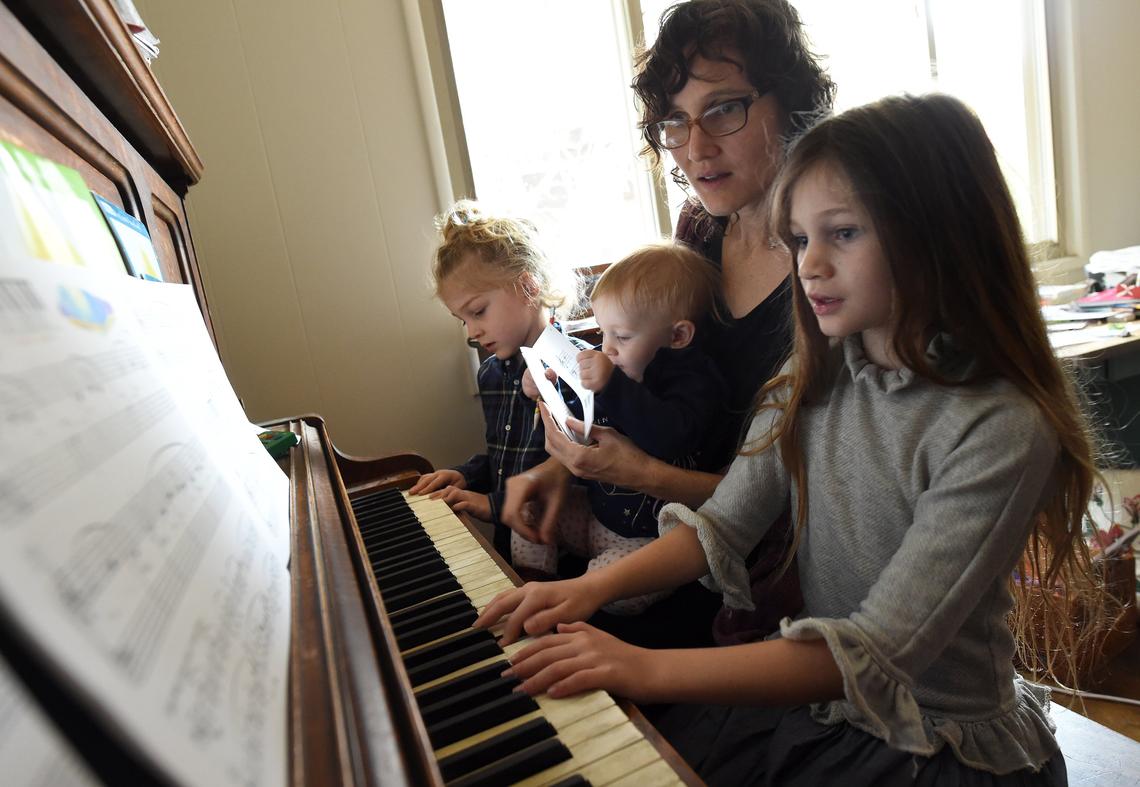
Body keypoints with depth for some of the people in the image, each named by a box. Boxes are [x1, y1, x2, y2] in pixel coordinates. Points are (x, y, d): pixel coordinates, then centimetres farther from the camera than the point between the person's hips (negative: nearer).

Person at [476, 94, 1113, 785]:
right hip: (810, 698, 5)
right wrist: (595, 586, -20)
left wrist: (651, 669, -33)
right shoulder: (814, 382, -3)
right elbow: (722, 526, -5)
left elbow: (877, 653, -26)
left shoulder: (1003, 429, -22)